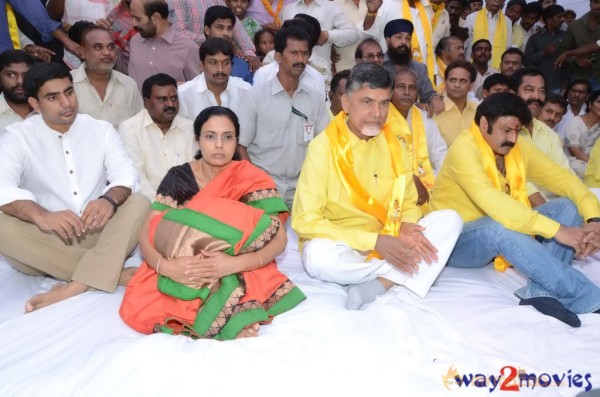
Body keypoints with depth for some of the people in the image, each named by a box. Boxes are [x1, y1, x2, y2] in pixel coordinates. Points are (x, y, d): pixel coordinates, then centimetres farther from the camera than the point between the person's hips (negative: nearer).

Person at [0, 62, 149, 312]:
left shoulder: (101, 130, 8)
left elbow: (126, 175, -6)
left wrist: (109, 199, -30)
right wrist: (41, 215, -39)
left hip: (96, 236, 2)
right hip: (44, 241, -1)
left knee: (139, 204, -23)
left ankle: (74, 288, -37)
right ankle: (111, 272, -28)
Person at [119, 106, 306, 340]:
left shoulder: (253, 181, -7)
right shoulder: (178, 178, -2)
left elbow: (279, 239, -13)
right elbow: (147, 234, -7)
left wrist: (234, 263, -31)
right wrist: (166, 266, -30)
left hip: (238, 272, -3)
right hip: (182, 268, 3)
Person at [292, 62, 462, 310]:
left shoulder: (392, 142, 2)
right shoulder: (324, 146, -15)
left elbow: (409, 203, 10)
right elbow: (305, 221, -19)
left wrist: (406, 227, -16)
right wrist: (374, 241, -25)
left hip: (388, 242, 5)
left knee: (449, 220, -11)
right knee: (319, 256, -37)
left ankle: (378, 285, -23)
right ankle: (397, 274, -11)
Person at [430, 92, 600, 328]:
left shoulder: (519, 147, 1)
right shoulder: (464, 147, -22)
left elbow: (561, 177, -4)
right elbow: (490, 200, -37)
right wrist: (557, 230, -39)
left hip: (504, 236, 7)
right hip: (457, 241, -7)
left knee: (568, 206, -9)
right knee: (498, 227, -38)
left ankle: (541, 290, -28)